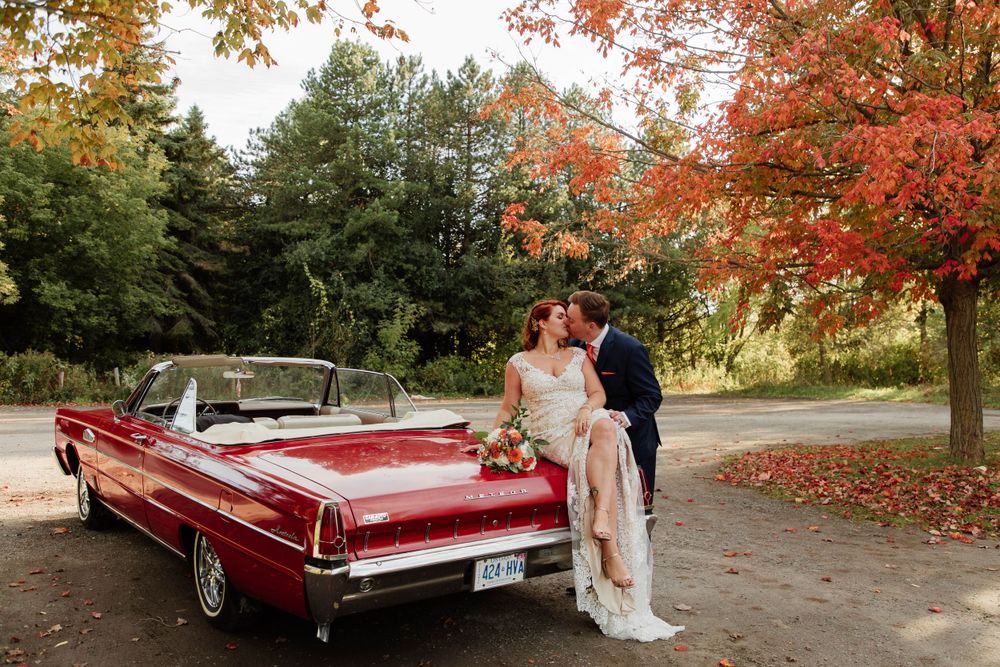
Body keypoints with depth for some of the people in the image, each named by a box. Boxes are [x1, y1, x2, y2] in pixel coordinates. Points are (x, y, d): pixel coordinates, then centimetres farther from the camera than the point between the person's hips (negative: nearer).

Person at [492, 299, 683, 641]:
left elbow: (598, 393, 10)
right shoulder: (518, 363, 13)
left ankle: (602, 518, -47)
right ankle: (611, 550, -39)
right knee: (600, 466, -33)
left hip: (588, 424, 2)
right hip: (553, 437, -2)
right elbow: (507, 410, 15)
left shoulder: (579, 355, 19)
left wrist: (587, 409, -13)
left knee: (605, 428, -37)